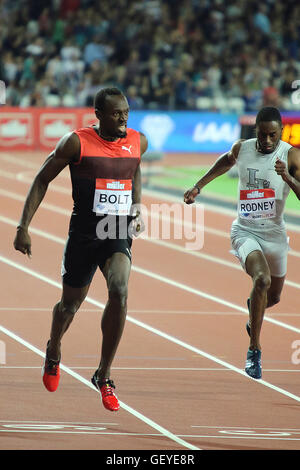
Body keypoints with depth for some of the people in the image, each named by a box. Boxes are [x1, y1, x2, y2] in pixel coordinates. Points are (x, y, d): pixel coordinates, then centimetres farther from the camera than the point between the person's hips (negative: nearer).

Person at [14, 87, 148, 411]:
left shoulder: (138, 142, 2)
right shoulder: (77, 142, -11)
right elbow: (42, 180, -2)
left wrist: (137, 211, 13)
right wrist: (23, 227, -7)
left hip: (119, 234, 2)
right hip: (83, 234, -2)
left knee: (119, 291, -24)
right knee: (71, 303, 13)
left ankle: (103, 375, -12)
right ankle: (53, 352, 49)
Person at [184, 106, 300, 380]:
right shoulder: (241, 149, -5)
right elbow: (225, 162, 20)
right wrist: (199, 186, 18)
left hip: (275, 233, 1)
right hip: (245, 231, -1)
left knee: (273, 296, 18)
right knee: (262, 279, -28)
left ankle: (253, 307, 58)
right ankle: (254, 350, -20)